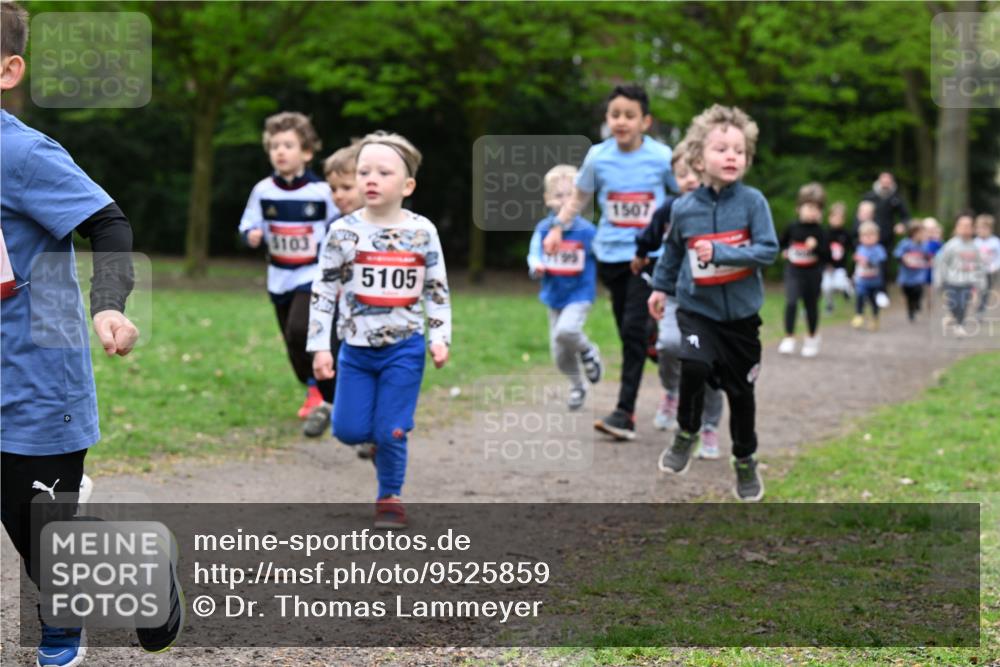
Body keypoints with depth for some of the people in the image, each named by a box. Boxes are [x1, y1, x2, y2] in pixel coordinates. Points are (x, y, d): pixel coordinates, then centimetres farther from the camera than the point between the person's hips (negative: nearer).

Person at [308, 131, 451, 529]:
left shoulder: (422, 232, -3)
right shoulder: (344, 232, -5)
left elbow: (437, 290, 6)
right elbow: (323, 292, -1)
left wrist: (440, 337, -1)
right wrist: (319, 347, -4)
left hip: (404, 349, -1)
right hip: (356, 348, 1)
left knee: (390, 433, -3)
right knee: (348, 431, -1)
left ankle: (390, 497, 18)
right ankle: (384, 437, 32)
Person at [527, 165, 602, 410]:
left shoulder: (586, 230, -11)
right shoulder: (543, 229, -5)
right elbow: (534, 253, -11)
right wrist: (536, 266, -32)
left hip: (579, 294, -4)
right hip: (554, 296, 4)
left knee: (566, 331, -31)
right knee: (559, 354, 10)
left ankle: (588, 351, 2)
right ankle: (577, 387, 34)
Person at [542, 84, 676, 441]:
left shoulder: (661, 157, -6)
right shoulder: (597, 157, 0)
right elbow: (579, 197, 15)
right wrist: (557, 226, 3)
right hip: (610, 254, 3)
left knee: (635, 328, -12)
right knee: (628, 332, 8)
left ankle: (625, 412, -12)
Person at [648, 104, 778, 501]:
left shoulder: (752, 201, -10)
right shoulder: (684, 208, -4)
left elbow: (768, 250, -16)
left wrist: (719, 253, -24)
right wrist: (661, 287, 21)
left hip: (741, 313, 0)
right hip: (697, 308, 0)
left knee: (740, 391, 10)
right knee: (694, 365, -26)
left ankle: (745, 461, 32)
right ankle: (686, 434, 0)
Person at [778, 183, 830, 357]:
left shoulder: (819, 232, -9)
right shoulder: (792, 228, -2)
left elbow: (827, 256, -13)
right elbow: (783, 242, 19)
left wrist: (816, 247, -25)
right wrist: (786, 251, 8)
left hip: (812, 274, 0)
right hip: (793, 272, 1)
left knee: (811, 306, 13)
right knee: (791, 302, -18)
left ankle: (812, 337, 35)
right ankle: (789, 338, -14)